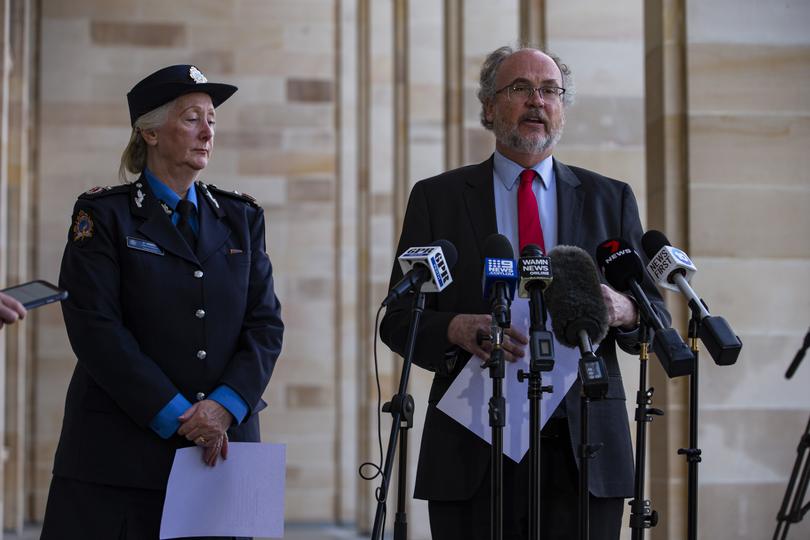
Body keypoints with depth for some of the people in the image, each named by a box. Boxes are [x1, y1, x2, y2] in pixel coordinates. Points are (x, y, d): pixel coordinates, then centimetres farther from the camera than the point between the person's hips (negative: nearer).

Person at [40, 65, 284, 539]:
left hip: (223, 442, 3)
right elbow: (95, 327, -9)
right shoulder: (104, 214, 1)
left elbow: (266, 324, 6)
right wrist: (175, 415, -14)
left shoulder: (241, 217, 13)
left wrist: (226, 406, -11)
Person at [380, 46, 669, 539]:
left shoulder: (611, 199, 11)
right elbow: (398, 318, 2)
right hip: (473, 451, -1)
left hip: (583, 449, 1)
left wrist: (624, 312, -15)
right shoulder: (437, 198, 7)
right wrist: (456, 329, -19)